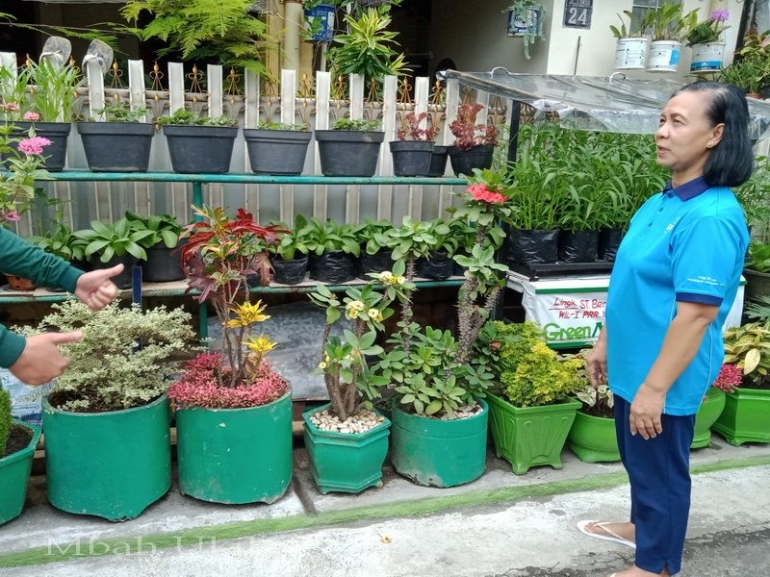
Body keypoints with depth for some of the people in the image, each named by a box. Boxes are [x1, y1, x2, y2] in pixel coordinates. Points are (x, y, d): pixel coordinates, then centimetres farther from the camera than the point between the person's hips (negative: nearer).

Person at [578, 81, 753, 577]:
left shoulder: (711, 217, -25)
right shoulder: (663, 202, 4)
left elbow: (697, 314, -26)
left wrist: (655, 388, -23)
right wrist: (606, 342, 16)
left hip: (664, 375, -9)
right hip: (634, 363, 9)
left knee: (661, 465, 11)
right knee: (638, 458, 26)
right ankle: (643, 525, 50)